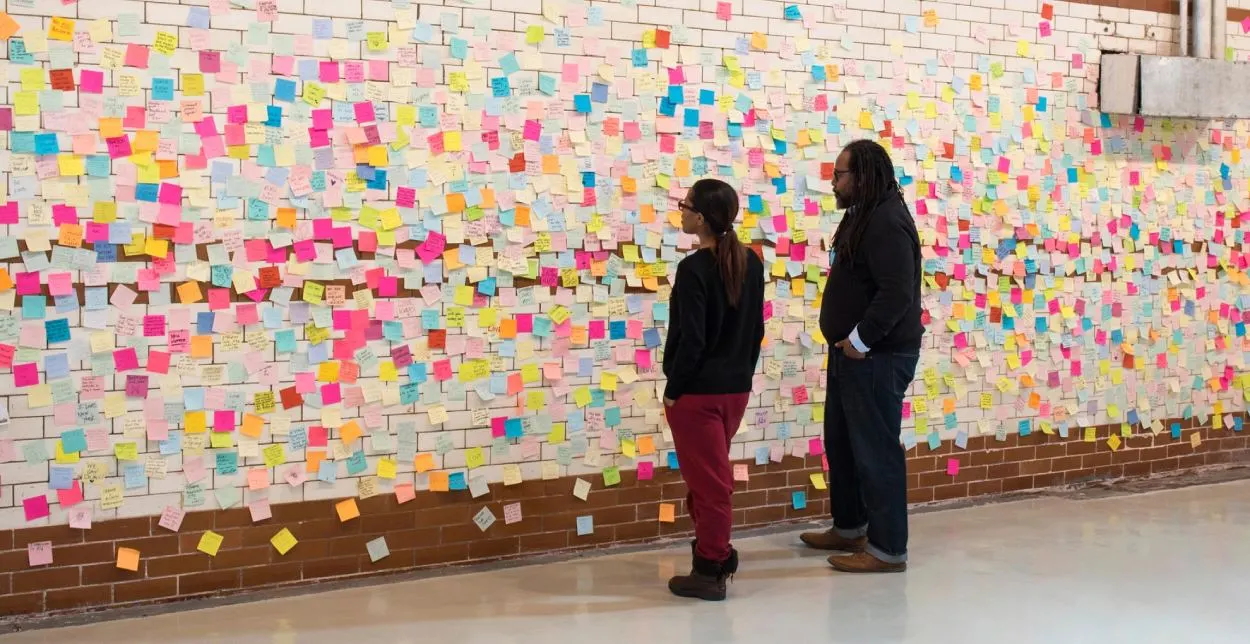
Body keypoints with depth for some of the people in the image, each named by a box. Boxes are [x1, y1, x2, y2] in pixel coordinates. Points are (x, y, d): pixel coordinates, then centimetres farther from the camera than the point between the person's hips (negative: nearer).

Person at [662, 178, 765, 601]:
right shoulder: (750, 263, 3)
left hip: (697, 391, -7)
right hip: (736, 388, 7)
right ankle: (716, 554, 30)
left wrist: (673, 390, -10)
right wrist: (742, 373, 18)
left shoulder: (694, 269, -19)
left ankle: (709, 572, 12)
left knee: (707, 478, 2)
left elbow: (691, 339, -20)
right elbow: (756, 328, 9)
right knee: (712, 474, 21)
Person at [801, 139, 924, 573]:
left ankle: (887, 549, 4)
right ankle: (849, 528, 33)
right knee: (841, 442, 19)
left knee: (876, 451, -4)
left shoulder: (887, 222, -18)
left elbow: (898, 293, -27)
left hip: (877, 357, -11)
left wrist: (861, 340, -21)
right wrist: (850, 341, 9)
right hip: (852, 353, 11)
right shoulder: (864, 217, 15)